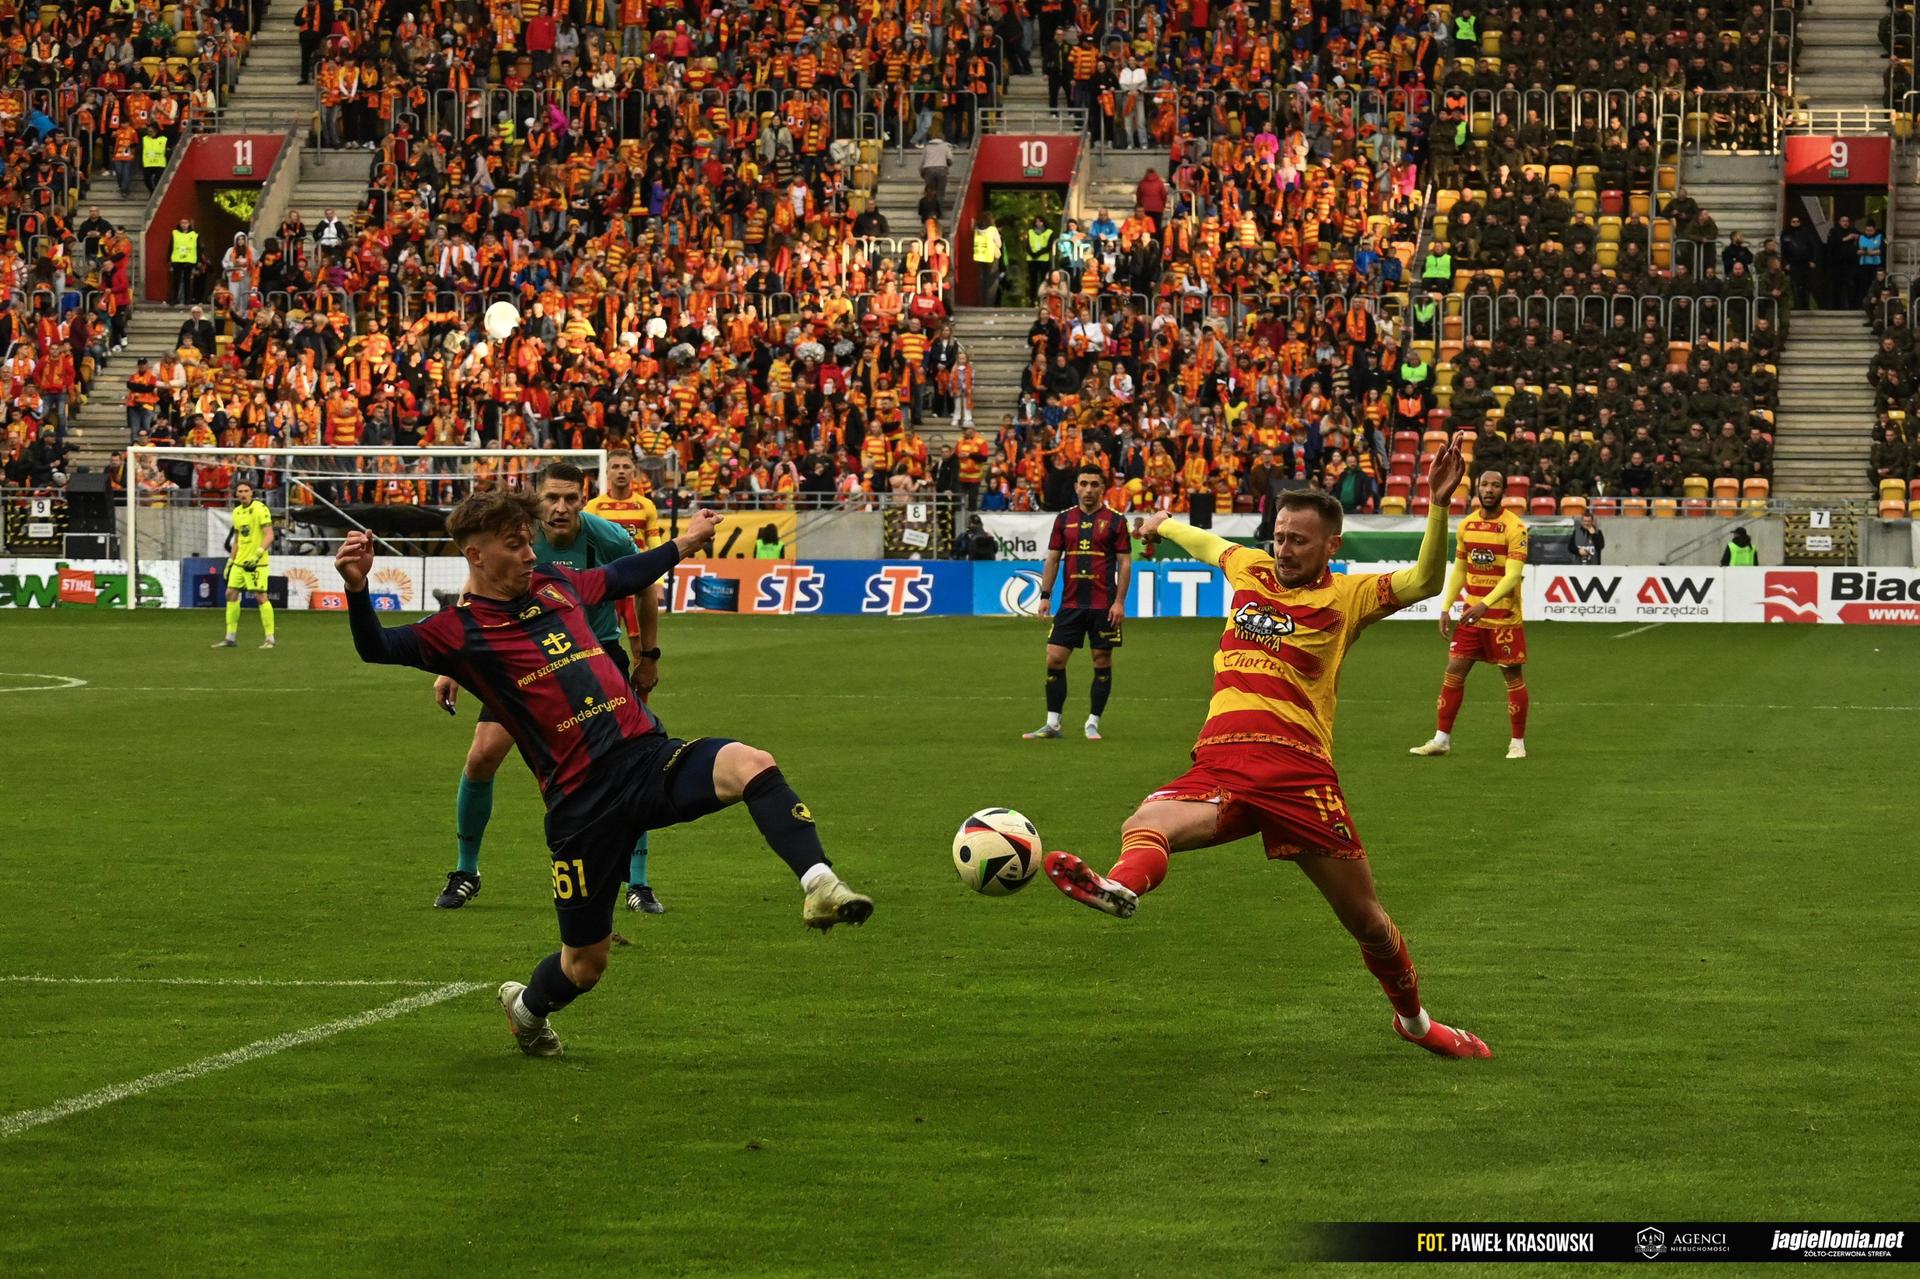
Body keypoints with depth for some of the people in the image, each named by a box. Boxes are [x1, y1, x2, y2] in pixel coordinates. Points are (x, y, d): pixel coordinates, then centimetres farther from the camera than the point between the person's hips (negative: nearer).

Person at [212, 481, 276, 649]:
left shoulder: (260, 509, -10)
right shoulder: (237, 512, 13)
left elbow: (269, 536, -16)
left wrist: (258, 554, -27)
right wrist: (230, 562, 18)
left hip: (256, 563, -8)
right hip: (239, 562, 8)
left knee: (260, 597, -10)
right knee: (231, 594, 6)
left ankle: (270, 638, -4)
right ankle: (230, 637, 13)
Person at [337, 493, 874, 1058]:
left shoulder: (555, 584, 16)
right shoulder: (460, 629, -1)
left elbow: (622, 577, 36)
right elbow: (377, 648, -12)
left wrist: (683, 543, 48)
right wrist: (356, 588, -31)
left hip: (650, 756, 4)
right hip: (581, 797, -4)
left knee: (751, 765, -28)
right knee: (585, 963, 4)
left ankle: (820, 885, -36)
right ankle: (526, 1007, 38)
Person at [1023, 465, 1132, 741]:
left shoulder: (1115, 520, -2)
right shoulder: (1064, 519, 8)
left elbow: (1125, 562, -2)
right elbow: (1052, 558, 12)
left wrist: (1120, 601, -9)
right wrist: (1045, 596, 4)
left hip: (1103, 605, -3)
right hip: (1070, 603, 3)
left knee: (1102, 661, 2)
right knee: (1055, 659, -2)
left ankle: (1093, 723, 11)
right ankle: (1053, 723, 4)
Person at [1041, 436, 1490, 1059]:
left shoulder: (1347, 595, 8)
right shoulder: (1248, 568, 19)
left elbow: (1424, 581, -9)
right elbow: (1204, 542, 42)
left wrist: (1439, 504, -22)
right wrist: (1163, 524, 62)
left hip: (1299, 771, -2)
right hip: (1219, 767, 2)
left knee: (1365, 918, 6)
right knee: (1145, 826, -34)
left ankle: (1414, 1020, 31)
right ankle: (1122, 886, -67)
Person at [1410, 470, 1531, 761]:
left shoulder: (1514, 527, -12)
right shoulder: (1467, 525, 7)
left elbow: (1513, 574, -20)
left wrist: (1485, 604, -31)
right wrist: (1446, 608, 11)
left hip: (1503, 615, -5)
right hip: (1471, 613, 5)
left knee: (1513, 675, 1)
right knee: (1454, 670, 3)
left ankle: (1518, 743, 11)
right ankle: (1442, 739, 10)